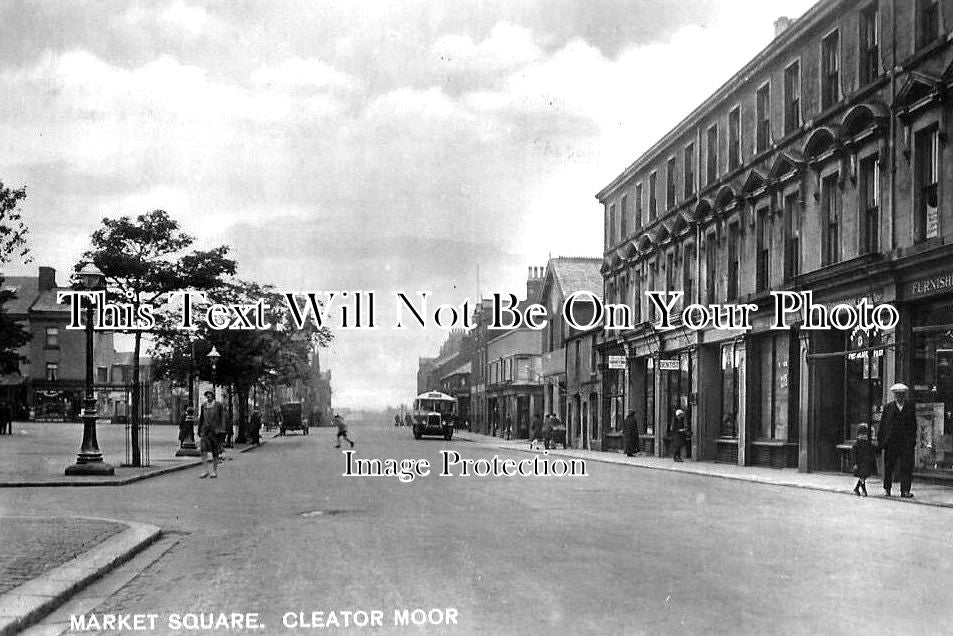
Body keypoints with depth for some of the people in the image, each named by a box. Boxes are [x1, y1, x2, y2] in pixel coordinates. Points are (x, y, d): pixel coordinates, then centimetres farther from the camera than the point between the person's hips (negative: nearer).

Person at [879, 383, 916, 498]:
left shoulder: (910, 407, 9)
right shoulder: (888, 407, 6)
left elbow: (914, 425, 10)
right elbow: (882, 424, 5)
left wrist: (913, 440, 1)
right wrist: (881, 440, 0)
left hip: (906, 443, 1)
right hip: (891, 441, 0)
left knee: (906, 468, -4)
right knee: (888, 467, 6)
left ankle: (905, 490, 0)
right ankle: (886, 489, 17)